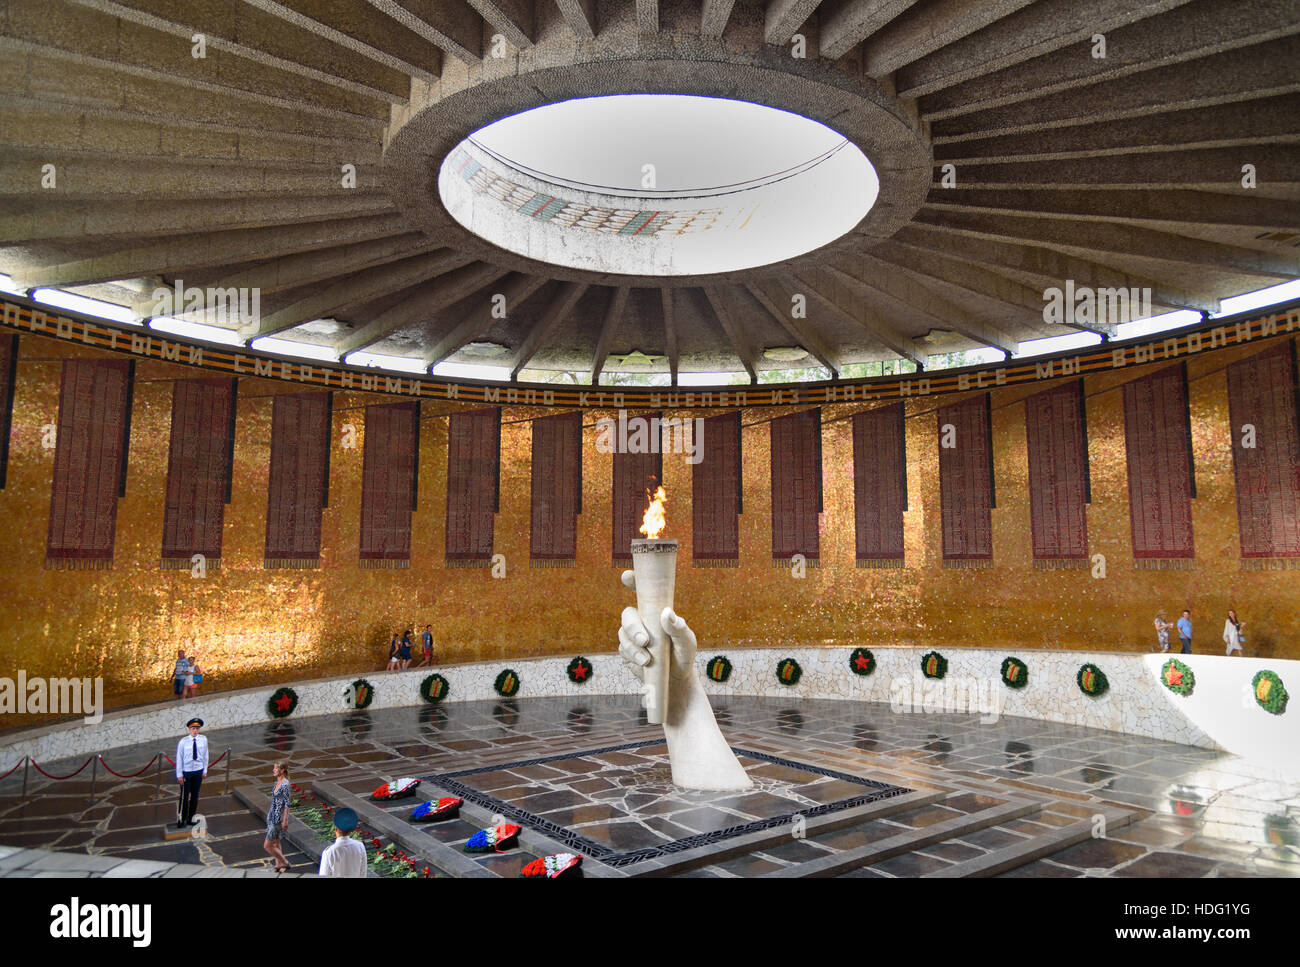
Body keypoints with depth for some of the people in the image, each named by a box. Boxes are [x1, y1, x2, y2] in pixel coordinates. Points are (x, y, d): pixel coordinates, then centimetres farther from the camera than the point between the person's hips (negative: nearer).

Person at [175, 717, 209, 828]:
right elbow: (179, 759, -8)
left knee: (195, 796, 12)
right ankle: (181, 819, 21)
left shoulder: (203, 739, -5)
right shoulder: (183, 742, -14)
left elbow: (205, 756, 3)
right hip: (186, 772, -3)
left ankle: (191, 819, 26)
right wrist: (179, 775, -7)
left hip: (198, 771, 3)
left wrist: (205, 771, 4)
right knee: (184, 796, 4)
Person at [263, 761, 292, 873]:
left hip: (278, 818, -9)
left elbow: (287, 804, -19)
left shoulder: (285, 784, -19)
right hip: (271, 816, 9)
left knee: (267, 846, -4)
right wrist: (269, 813, 21)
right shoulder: (277, 782, 8)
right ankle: (278, 865, 27)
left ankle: (285, 863, 8)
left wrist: (285, 820, -19)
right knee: (275, 843, 16)